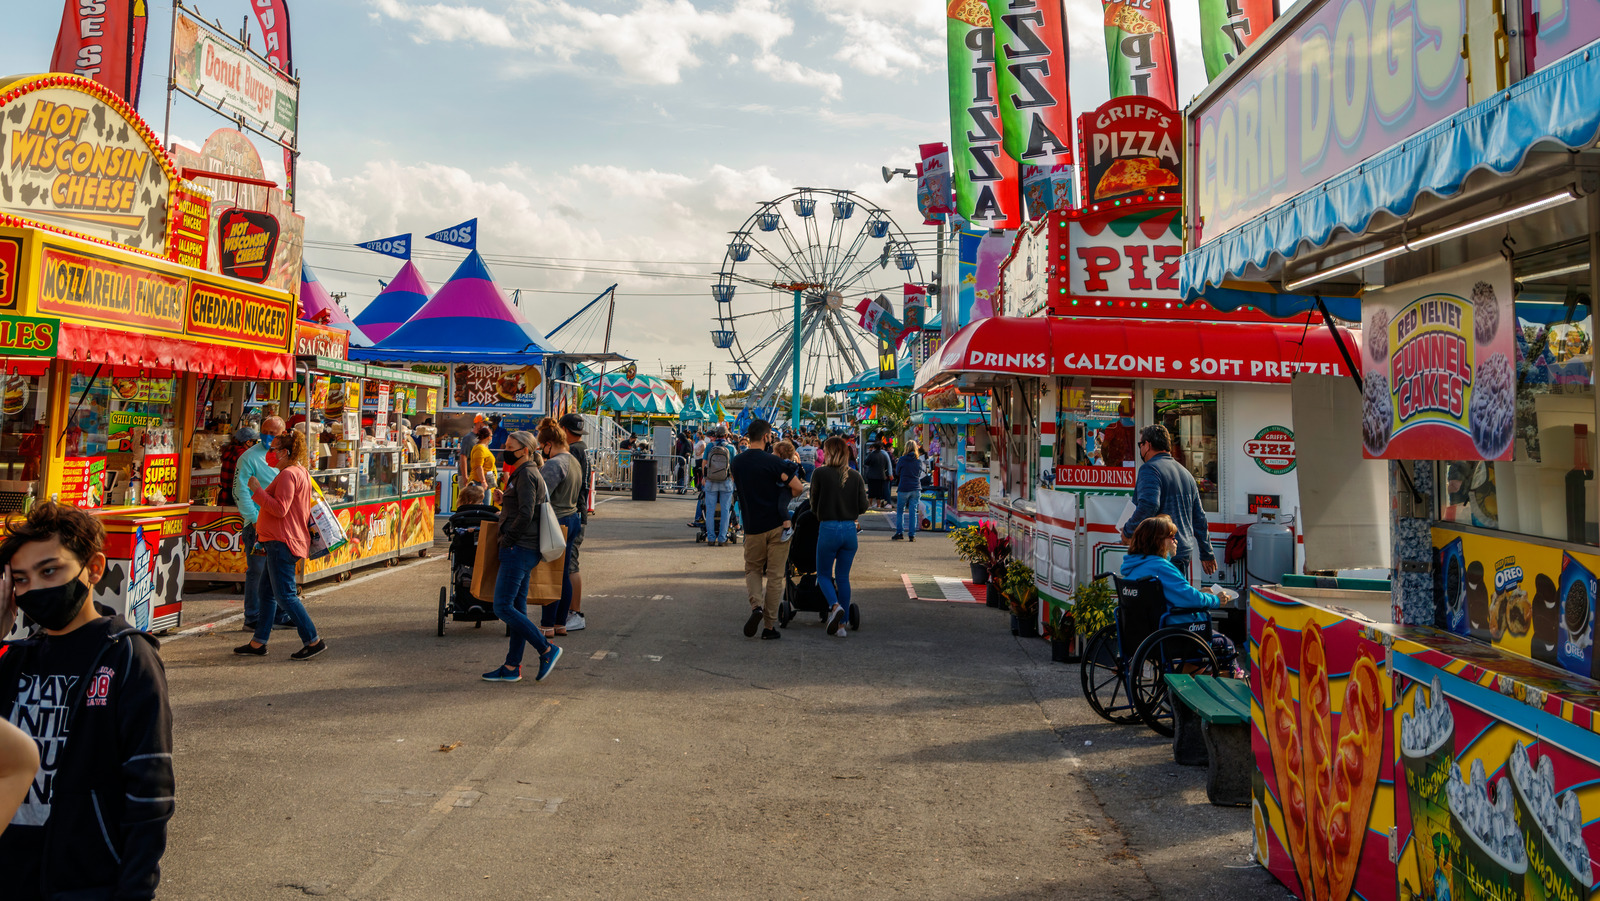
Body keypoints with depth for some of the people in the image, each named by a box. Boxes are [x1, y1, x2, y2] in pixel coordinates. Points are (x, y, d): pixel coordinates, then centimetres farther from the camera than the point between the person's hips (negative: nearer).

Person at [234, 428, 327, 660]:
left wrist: (257, 490, -16)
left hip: (282, 542, -11)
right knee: (268, 593, 15)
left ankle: (314, 641, -6)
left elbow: (280, 509, -24)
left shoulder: (288, 474, -16)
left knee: (285, 595, -8)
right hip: (280, 541, 11)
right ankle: (258, 643, 22)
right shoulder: (302, 472, 16)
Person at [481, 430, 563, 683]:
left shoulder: (526, 474, -12)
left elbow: (526, 514, -21)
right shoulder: (526, 473, 19)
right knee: (517, 607, 10)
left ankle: (547, 650, -4)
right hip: (525, 549, 10)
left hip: (519, 549, -10)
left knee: (503, 607, -9)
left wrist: (507, 539, -13)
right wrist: (505, 500, 15)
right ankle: (511, 667, 14)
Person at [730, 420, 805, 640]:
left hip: (752, 526, 3)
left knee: (752, 569, 19)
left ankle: (756, 605, -8)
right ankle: (770, 626, 7)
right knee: (774, 575, 4)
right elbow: (799, 488, -11)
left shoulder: (737, 462, 3)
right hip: (777, 525, -3)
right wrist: (786, 495, 10)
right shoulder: (772, 462, -13)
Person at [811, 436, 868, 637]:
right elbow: (863, 507, 2)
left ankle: (835, 605, -15)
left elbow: (814, 504, 3)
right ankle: (842, 623, 12)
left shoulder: (820, 473, -6)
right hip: (850, 530, 3)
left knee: (823, 574, 12)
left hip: (828, 529, -3)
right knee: (843, 577, 12)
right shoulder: (856, 476, 3)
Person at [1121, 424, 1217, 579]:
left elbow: (1148, 506, -26)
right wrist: (1206, 554, 25)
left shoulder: (1150, 469, -10)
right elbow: (1199, 517, 21)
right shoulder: (1185, 472, 18)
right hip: (1185, 553, 9)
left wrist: (1128, 531, -11)